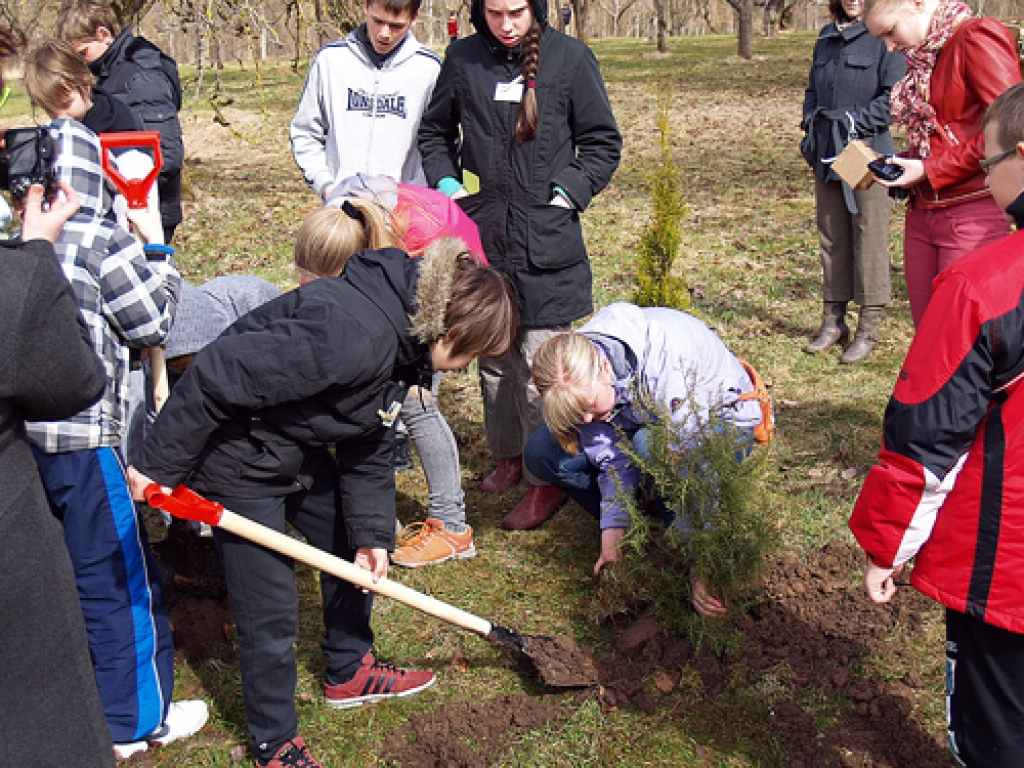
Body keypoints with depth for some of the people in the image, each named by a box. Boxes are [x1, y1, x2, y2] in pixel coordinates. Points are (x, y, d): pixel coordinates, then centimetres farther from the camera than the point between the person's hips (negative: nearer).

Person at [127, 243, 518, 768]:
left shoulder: (404, 343, -3)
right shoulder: (352, 335, -36)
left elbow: (370, 448, 7)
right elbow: (217, 375, -34)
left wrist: (371, 533, 2)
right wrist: (159, 465, -26)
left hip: (302, 454, 10)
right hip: (239, 464, -9)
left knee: (356, 553, 20)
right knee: (270, 611, -1)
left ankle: (349, 674, 43)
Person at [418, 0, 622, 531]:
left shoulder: (569, 58, -2)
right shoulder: (463, 59, 5)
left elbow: (602, 142, 5)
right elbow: (434, 132, 19)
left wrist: (567, 194, -6)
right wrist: (446, 184, 4)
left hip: (547, 239, -3)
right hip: (483, 233, 4)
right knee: (492, 355, 14)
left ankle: (549, 478, 7)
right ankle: (508, 454, 31)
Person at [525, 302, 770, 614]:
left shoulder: (665, 362, -40)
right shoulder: (578, 378, -22)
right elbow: (614, 463, -18)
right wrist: (612, 540, -27)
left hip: (724, 417, -5)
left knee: (650, 446, -41)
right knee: (541, 452, -14)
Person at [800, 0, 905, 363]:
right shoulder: (826, 38, 14)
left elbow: (894, 96, -13)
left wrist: (858, 121, -16)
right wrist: (810, 127, 8)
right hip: (827, 155, 7)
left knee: (870, 240, -2)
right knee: (831, 240, 12)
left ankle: (868, 330, 5)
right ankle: (833, 322, 21)